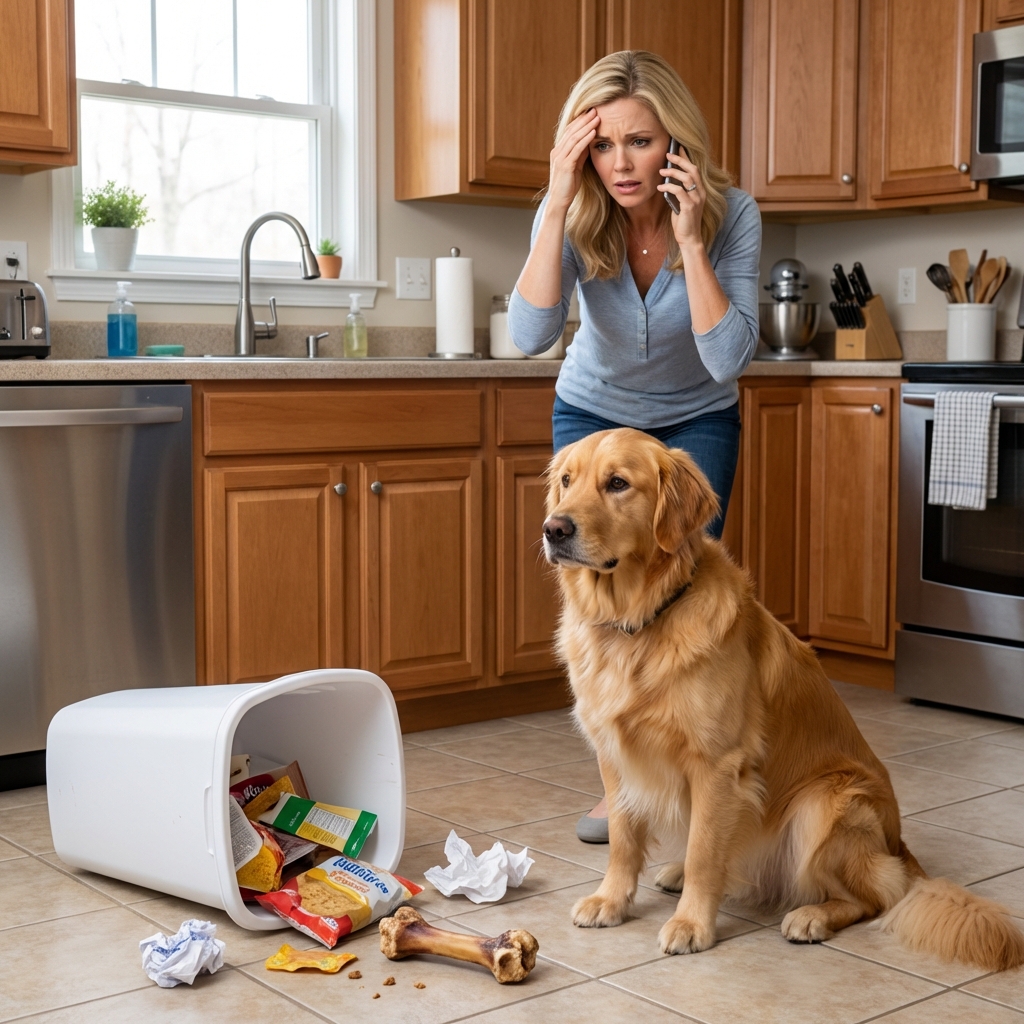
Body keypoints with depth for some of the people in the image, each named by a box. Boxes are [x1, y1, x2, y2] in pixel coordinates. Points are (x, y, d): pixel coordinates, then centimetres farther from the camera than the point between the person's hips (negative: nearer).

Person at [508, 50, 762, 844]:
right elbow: (532, 336, -38)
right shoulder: (573, 214, -24)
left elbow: (728, 359, -34)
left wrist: (689, 238, -41)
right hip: (595, 413, 1)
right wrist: (559, 204, -42)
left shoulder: (729, 214, -27)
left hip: (696, 420, -1)